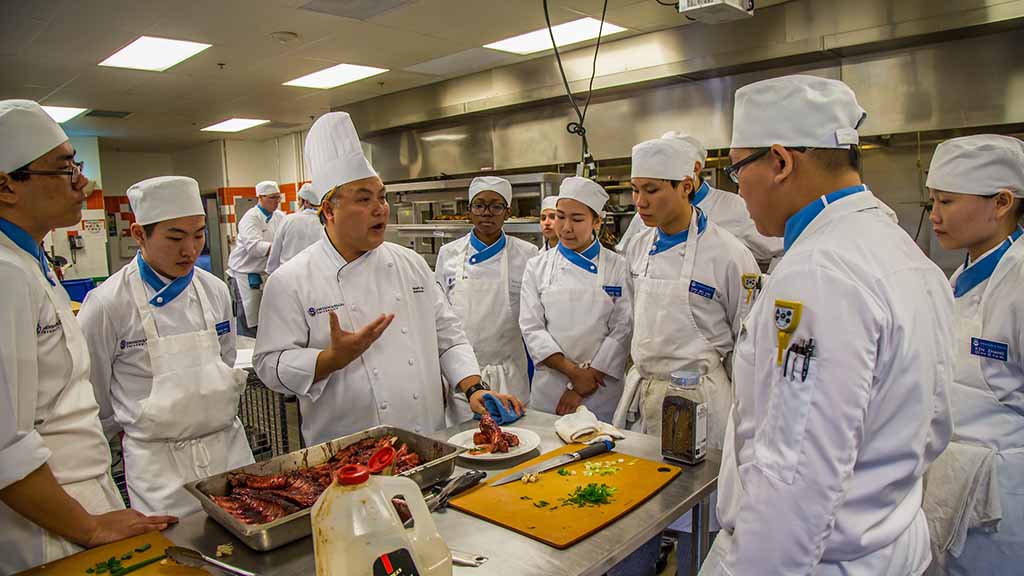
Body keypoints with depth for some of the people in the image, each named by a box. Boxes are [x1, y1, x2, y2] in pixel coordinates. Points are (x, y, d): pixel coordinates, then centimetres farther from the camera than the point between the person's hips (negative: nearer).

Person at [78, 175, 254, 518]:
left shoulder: (215, 290, 2)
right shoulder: (107, 304, -12)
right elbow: (92, 398, -1)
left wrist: (215, 415, 15)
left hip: (229, 447, 4)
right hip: (160, 464, -4)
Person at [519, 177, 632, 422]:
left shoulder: (618, 268, -2)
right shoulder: (537, 266, 3)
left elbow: (622, 331, -6)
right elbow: (531, 328, -3)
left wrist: (584, 382, -10)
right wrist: (573, 371, -13)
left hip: (602, 389, -1)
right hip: (549, 386, 1)